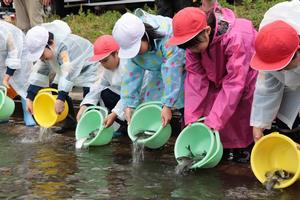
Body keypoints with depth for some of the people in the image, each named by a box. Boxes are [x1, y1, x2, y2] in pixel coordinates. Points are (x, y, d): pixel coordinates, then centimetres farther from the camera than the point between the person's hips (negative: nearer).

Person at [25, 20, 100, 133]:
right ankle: (70, 121, 10)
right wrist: (30, 97, -17)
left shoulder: (65, 47, -41)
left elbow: (68, 74, -47)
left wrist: (60, 99, -51)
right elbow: (39, 73, -11)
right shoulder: (44, 51, -13)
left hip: (87, 68, -8)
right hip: (67, 70, 8)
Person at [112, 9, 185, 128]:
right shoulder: (132, 42, -20)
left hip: (181, 67, -5)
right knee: (150, 99, -6)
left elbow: (172, 75, -39)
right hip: (159, 68, 6)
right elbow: (132, 74, -17)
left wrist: (167, 106, -38)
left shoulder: (168, 38, -39)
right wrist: (129, 104, -21)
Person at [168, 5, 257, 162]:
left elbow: (234, 83, -38)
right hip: (219, 75, 5)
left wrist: (214, 121, -39)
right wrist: (191, 117, -26)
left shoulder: (236, 38, -39)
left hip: (246, 72, -5)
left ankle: (241, 145, -3)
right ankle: (220, 143, 3)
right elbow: (195, 76, -20)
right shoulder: (195, 40, -21)